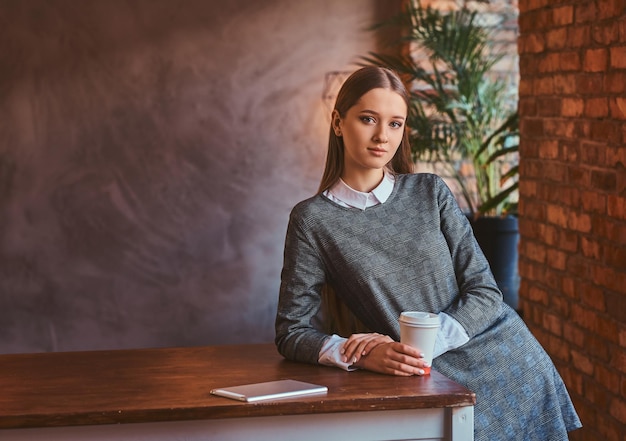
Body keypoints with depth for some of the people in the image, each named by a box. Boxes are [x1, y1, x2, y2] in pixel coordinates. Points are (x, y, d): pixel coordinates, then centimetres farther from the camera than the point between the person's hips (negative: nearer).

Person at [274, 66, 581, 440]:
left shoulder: (431, 192, 5)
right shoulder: (313, 219, -2)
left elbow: (485, 294, 1)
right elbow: (292, 332, -2)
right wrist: (360, 354, -20)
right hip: (432, 380, -2)